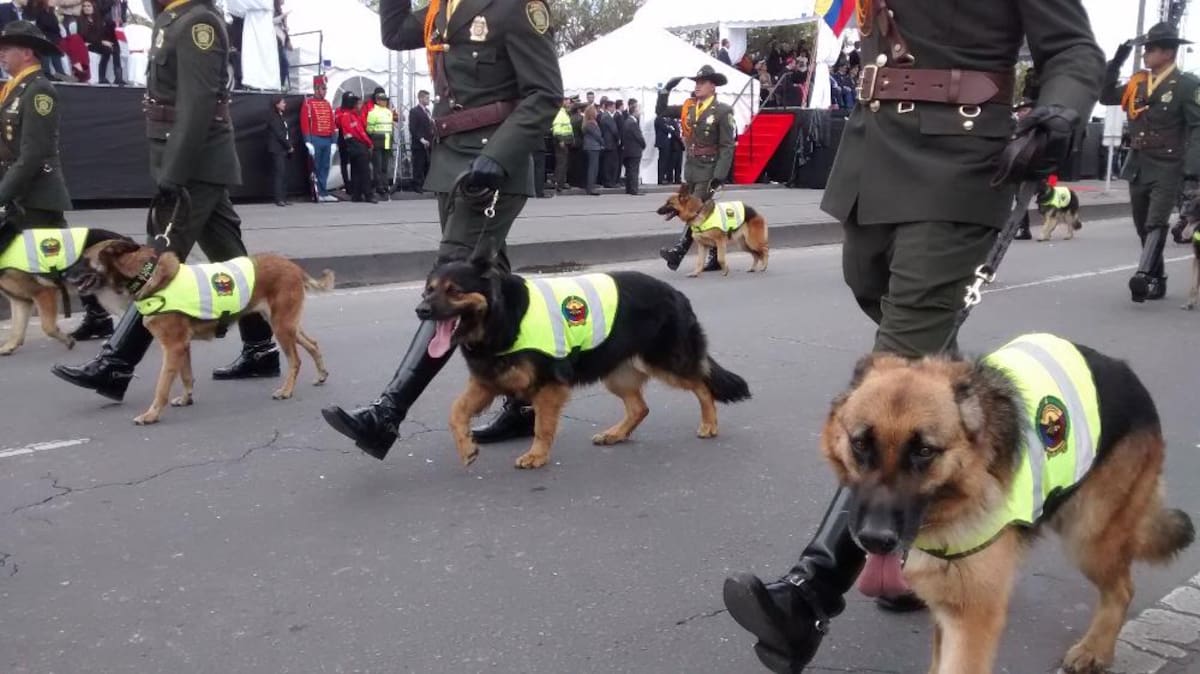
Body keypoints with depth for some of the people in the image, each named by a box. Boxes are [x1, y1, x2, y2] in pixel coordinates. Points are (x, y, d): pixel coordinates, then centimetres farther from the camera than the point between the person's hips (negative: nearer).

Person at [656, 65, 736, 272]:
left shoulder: (723, 111, -9)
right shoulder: (689, 107, 8)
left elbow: (728, 146, -12)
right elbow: (660, 111, 14)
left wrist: (719, 176, -19)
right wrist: (666, 89, -1)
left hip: (708, 170, -7)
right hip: (690, 167, 7)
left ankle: (678, 251, -15)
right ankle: (714, 257, 18)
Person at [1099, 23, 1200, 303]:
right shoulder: (1138, 83, 10)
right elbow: (1105, 96, 14)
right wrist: (1116, 62, 4)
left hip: (1168, 169, -6)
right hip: (1137, 168, 6)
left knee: (1156, 224, -20)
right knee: (1143, 228, 11)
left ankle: (1144, 277, -33)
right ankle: (1157, 282, 22)